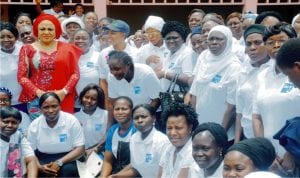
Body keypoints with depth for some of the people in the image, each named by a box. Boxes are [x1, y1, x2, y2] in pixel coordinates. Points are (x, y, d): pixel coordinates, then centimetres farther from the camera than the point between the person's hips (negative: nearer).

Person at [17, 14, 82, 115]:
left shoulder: (66, 49, 6)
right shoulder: (28, 49, 7)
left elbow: (75, 73, 4)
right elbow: (22, 76, 3)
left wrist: (64, 91, -9)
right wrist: (38, 92, -9)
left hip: (62, 99, 0)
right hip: (36, 99, 0)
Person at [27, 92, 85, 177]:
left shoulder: (72, 121, -10)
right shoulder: (34, 125, -3)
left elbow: (80, 149, -9)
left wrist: (59, 162, -21)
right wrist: (39, 167, -21)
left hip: (65, 159, -2)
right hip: (43, 160, 2)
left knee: (68, 170, -33)